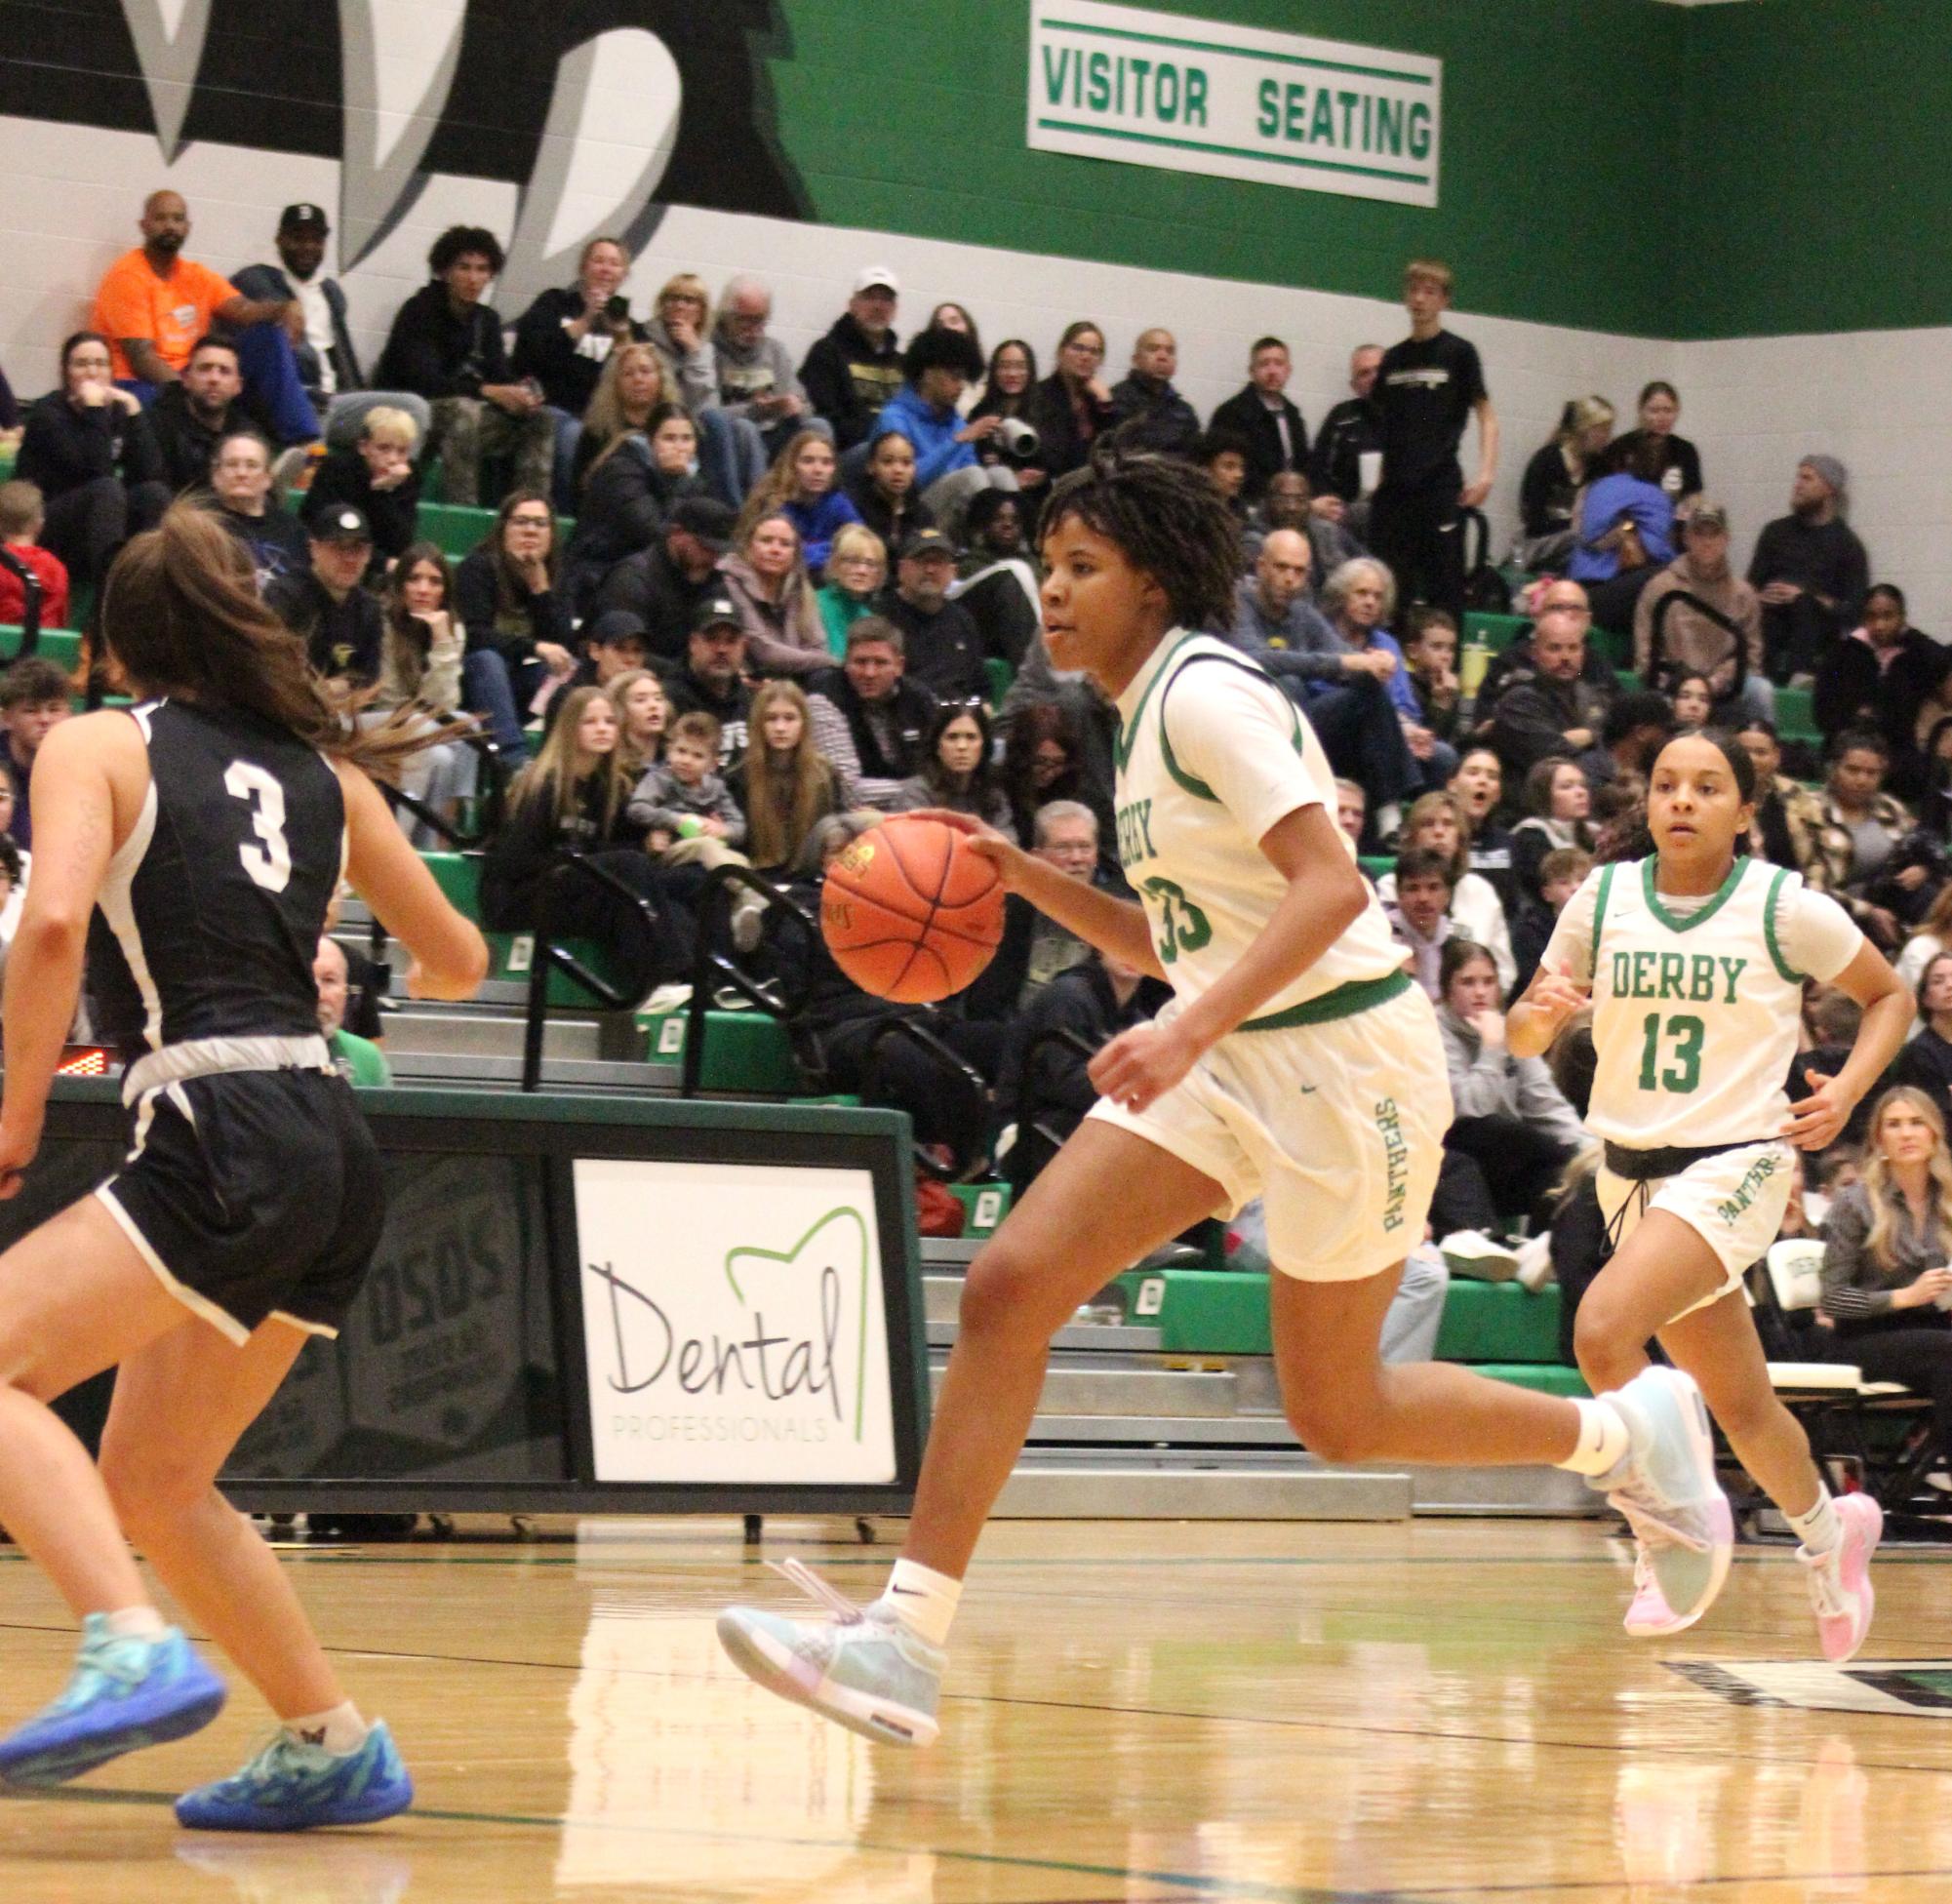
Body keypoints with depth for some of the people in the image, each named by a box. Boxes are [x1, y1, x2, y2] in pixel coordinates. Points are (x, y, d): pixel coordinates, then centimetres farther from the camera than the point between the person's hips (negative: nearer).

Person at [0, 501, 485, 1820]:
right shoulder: (323, 770, 20)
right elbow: (458, 963, 28)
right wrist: (413, 977, 51)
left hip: (223, 1144, -7)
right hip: (337, 1150, 7)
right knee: (150, 1484, 20)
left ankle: (137, 1652, -33)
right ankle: (333, 1750, 24)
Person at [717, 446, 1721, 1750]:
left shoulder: (1208, 693, -15)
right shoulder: (1151, 714, 12)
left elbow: (1331, 886, -25)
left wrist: (1190, 1032, -35)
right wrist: (1027, 878, 7)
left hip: (1340, 1056, -8)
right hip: (1228, 1059, 8)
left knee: (1336, 1415, 4)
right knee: (1010, 1286, -9)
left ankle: (1623, 1431, 27)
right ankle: (907, 1643, -12)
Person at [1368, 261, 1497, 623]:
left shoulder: (1458, 353, 1)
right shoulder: (1393, 359, 13)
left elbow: (1486, 416, -1)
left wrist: (1486, 473, -13)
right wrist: (1374, 478, 12)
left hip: (1440, 488, -5)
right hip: (1393, 488, 5)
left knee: (1444, 587, -5)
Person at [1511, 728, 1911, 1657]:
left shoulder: (1785, 908, -8)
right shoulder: (1604, 897, 1)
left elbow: (1889, 996, 7)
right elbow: (1523, 1036, 6)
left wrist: (1847, 1090, -9)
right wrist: (1540, 1010, -17)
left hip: (1735, 1165, -4)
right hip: (1630, 1172, 5)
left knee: (1602, 1329, -26)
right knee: (1740, 1407, 13)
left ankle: (1677, 1518, -6)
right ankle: (1828, 1527, 41)